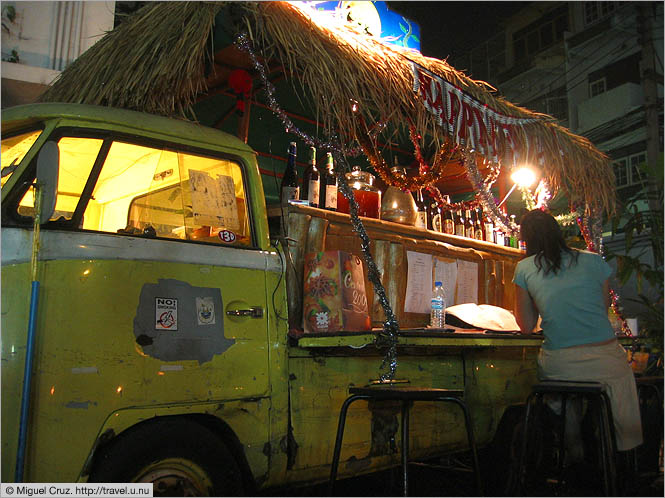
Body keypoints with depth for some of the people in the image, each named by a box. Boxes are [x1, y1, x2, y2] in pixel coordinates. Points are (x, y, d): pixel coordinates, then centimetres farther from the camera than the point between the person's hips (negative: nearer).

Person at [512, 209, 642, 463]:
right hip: (605, 361, 0)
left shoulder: (524, 269, 1)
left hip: (557, 365, 0)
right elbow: (604, 308, 17)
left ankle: (574, 451, 38)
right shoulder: (594, 261, 5)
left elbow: (526, 326, 8)